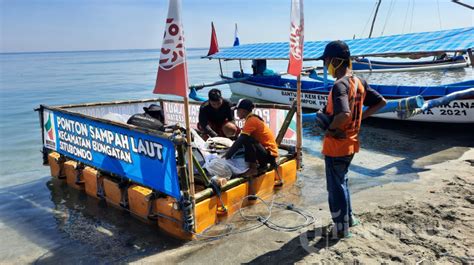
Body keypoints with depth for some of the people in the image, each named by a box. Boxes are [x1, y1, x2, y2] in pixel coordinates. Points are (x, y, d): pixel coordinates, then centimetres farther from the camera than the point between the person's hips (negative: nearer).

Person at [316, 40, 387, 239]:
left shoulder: (339, 85, -23)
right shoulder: (359, 82, 4)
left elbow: (344, 114, -38)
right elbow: (381, 102, 11)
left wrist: (331, 127, -20)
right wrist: (360, 117, 8)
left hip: (336, 145, -8)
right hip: (350, 143, 9)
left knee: (335, 186, 7)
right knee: (341, 181, 25)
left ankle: (341, 228, 21)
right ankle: (348, 217, 39)